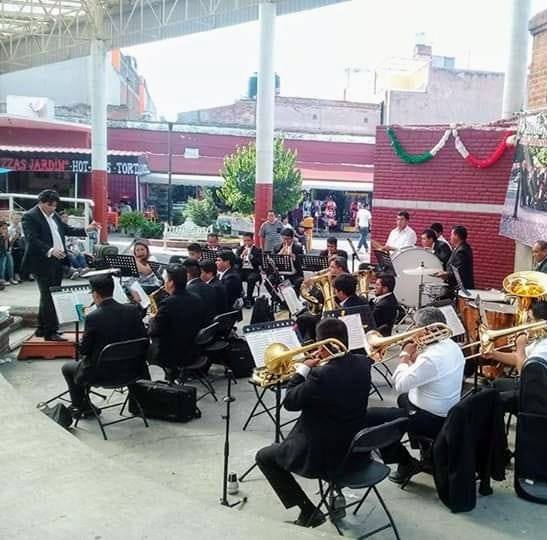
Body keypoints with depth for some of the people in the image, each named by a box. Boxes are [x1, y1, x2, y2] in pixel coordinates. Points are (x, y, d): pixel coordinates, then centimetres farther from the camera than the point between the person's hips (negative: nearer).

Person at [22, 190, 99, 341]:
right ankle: (50, 332, 1)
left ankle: (42, 328, 25)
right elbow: (32, 240, -20)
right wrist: (50, 251, -33)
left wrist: (87, 229, 8)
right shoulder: (30, 217, -10)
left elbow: (67, 230, 20)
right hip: (43, 263, -8)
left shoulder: (54, 215, 14)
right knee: (48, 297, -5)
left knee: (49, 296, 14)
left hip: (57, 261, 8)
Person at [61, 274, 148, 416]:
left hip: (100, 372, -3)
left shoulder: (93, 318, -20)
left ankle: (81, 407, 30)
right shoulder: (133, 310, -9)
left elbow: (84, 350, -10)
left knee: (67, 367, 23)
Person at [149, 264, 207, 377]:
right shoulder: (197, 300, -3)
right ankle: (172, 371, 26)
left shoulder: (168, 303, -23)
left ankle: (170, 371, 21)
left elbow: (153, 332, -17)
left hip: (172, 355, -6)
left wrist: (153, 320, 5)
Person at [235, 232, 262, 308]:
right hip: (241, 270, 2)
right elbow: (235, 261, 2)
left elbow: (259, 262, -6)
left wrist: (250, 256, -19)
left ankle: (248, 299, -23)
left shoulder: (257, 250, 7)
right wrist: (242, 255, -16)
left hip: (252, 271, -2)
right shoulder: (239, 249, 15)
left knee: (251, 279, -37)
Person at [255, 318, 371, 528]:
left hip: (322, 454, -7)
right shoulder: (362, 364, -7)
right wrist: (314, 369, 5)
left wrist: (302, 370, -5)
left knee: (264, 457, 13)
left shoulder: (321, 375, -29)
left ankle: (308, 511, 9)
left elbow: (290, 402, -15)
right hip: (355, 448, 7)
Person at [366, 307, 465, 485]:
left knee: (370, 416, -5)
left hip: (433, 420, -10)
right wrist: (414, 356, -1)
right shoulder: (452, 346, -2)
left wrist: (405, 356, -11)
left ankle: (405, 462, 6)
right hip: (449, 414, 10)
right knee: (404, 398, 36)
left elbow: (399, 385, -23)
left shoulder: (431, 358, -31)